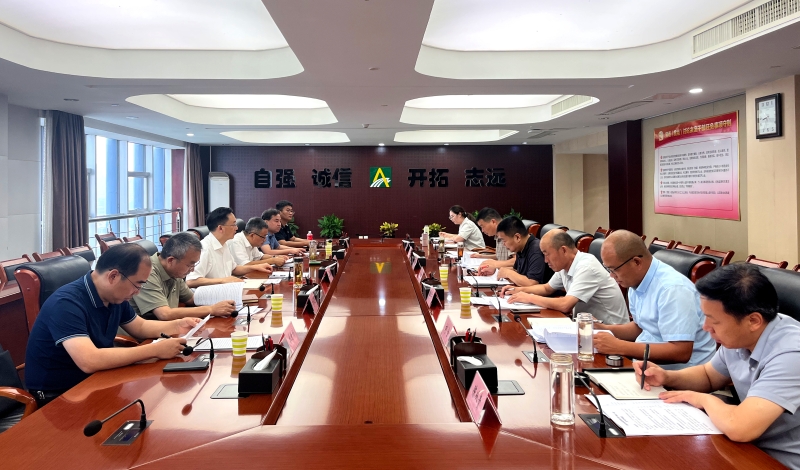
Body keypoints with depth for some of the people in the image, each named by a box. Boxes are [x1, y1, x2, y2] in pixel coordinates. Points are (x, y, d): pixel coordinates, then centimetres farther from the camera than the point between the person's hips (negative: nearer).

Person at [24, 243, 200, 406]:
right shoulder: (67, 303, -27)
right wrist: (155, 350, -35)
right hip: (56, 395, -8)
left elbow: (140, 327, 16)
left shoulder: (115, 297, -1)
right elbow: (90, 361, -38)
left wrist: (177, 326, -2)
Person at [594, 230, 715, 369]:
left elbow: (681, 353, -27)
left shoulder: (673, 288, -23)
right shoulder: (637, 281, 4)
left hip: (678, 372, -8)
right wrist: (603, 329, 3)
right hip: (648, 363, 8)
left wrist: (620, 347, -27)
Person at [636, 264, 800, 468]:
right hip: (753, 449, 7)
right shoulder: (740, 337, -5)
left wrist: (705, 399, -18)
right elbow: (708, 375, 15)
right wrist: (667, 377, -4)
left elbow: (738, 428, -39)